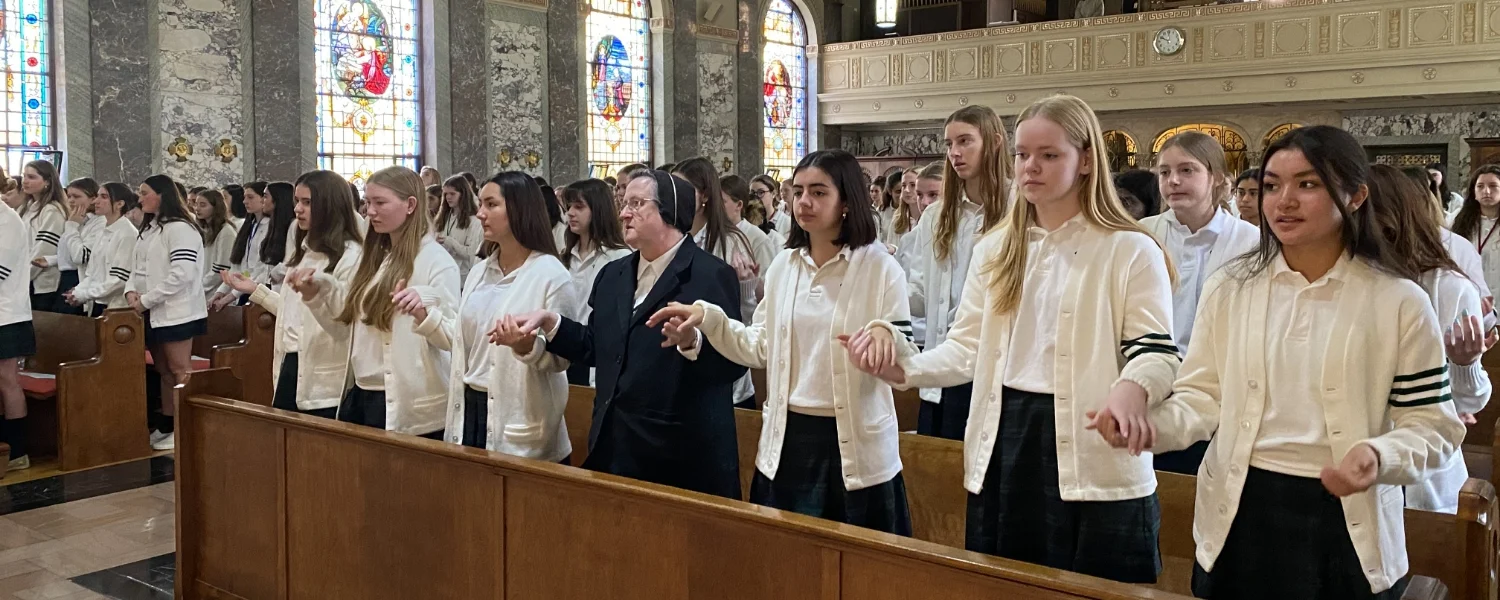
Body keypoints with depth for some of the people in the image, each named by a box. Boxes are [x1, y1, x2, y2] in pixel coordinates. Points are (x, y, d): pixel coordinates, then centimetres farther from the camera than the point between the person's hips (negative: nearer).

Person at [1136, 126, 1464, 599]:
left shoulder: (1399, 301, -4)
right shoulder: (1229, 289, 2)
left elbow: (1433, 424, -2)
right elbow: (1204, 396, 3)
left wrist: (1379, 456, -22)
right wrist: (1147, 423, -16)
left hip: (1348, 524, -2)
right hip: (1239, 514, 2)